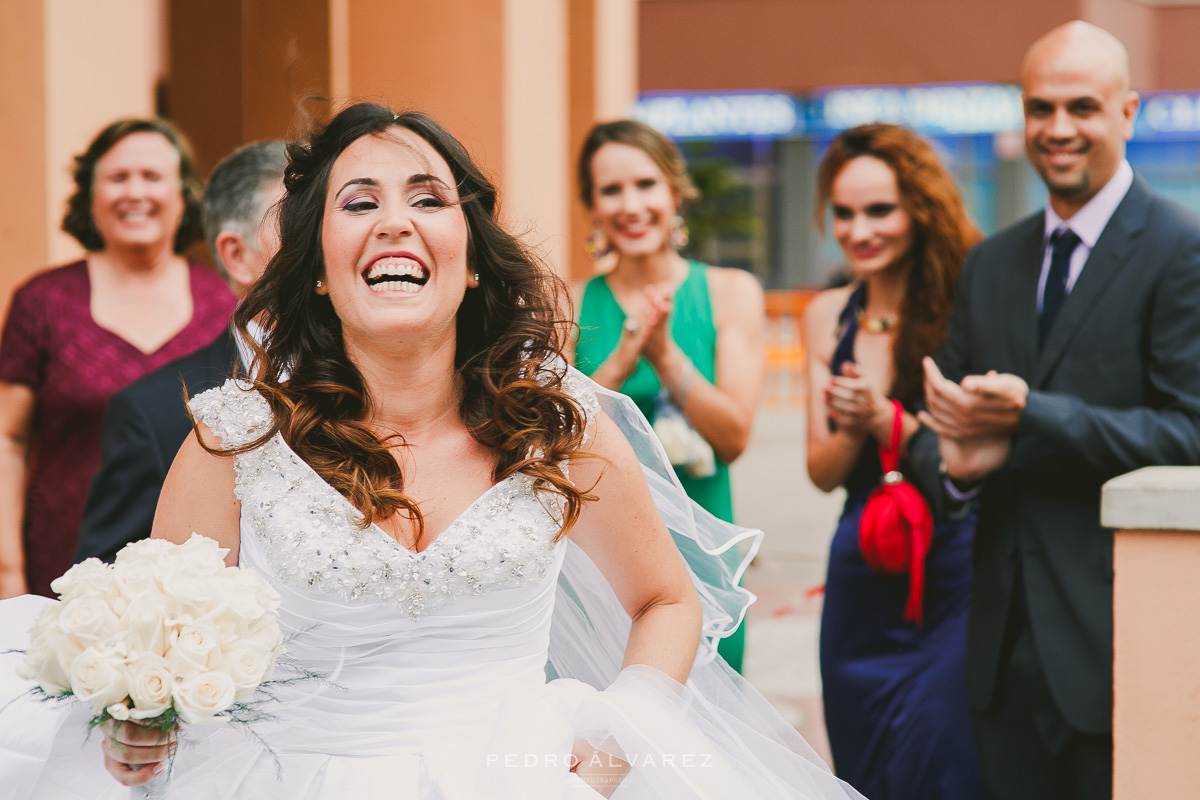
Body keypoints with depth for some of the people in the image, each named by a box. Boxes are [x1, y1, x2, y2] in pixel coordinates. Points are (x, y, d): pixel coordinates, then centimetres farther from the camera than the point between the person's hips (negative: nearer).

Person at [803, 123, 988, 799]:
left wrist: (886, 419, -20)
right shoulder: (829, 316, 8)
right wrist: (853, 428, -11)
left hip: (953, 567, -5)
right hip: (862, 581, 5)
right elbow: (823, 472, 8)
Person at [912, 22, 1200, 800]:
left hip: (1121, 643, -6)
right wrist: (956, 459, -8)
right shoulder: (992, 264, 14)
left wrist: (1027, 419, -22)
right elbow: (940, 422, 16)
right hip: (1010, 641, 6)